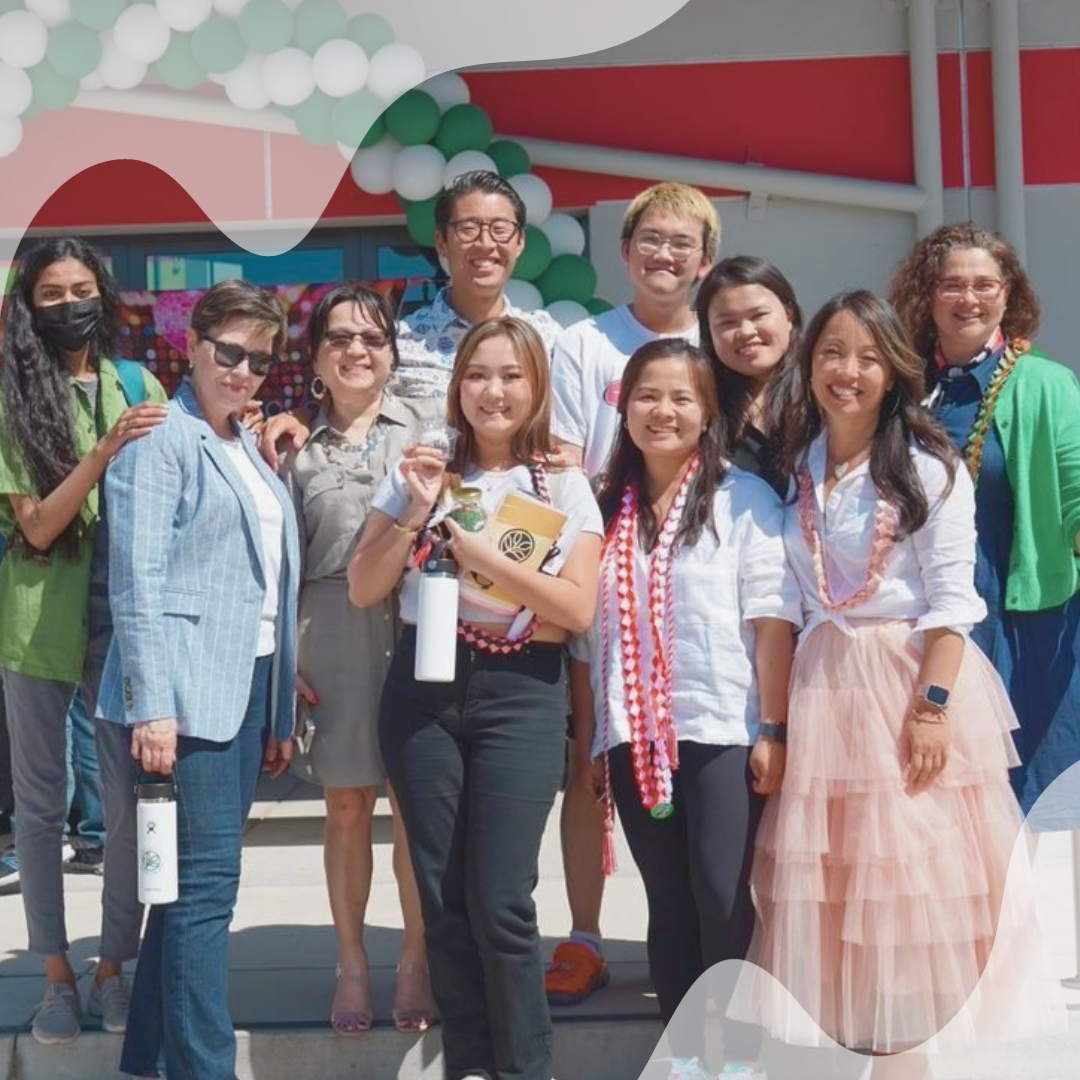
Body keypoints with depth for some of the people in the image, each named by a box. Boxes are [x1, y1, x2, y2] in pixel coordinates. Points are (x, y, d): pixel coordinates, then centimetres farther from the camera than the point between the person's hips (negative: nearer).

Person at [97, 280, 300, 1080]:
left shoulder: (249, 448, 18)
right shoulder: (162, 437, -6)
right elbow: (138, 579, -14)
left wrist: (281, 710, 16)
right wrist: (152, 705, -21)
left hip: (250, 683, 8)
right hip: (189, 688, -8)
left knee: (196, 883, 11)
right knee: (207, 884, -9)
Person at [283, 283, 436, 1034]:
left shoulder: (425, 430, 7)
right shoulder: (299, 447, 11)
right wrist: (283, 656, 4)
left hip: (418, 627, -1)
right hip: (333, 633, 1)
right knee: (347, 805, 6)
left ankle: (416, 962, 11)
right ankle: (352, 964, 16)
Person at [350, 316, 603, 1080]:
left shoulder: (565, 487, 3)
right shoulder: (422, 473, 8)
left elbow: (578, 609, -7)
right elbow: (363, 591, 5)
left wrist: (481, 552, -14)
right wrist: (414, 514, -8)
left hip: (521, 696, -2)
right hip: (424, 690, 2)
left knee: (501, 903, -6)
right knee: (442, 897, 6)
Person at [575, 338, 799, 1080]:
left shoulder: (743, 498, -2)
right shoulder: (608, 510, 10)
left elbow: (773, 619, -7)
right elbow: (588, 635, 11)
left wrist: (774, 731, -11)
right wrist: (589, 743, 8)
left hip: (724, 733, -4)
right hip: (634, 738, 4)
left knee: (722, 898, -6)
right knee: (668, 903, 10)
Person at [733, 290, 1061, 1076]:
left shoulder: (927, 466, -5)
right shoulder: (796, 465, 10)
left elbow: (952, 599, -9)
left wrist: (932, 704, -17)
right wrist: (778, 706, 8)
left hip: (914, 677, -4)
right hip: (824, 686, 5)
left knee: (922, 870, 0)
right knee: (824, 878, 7)